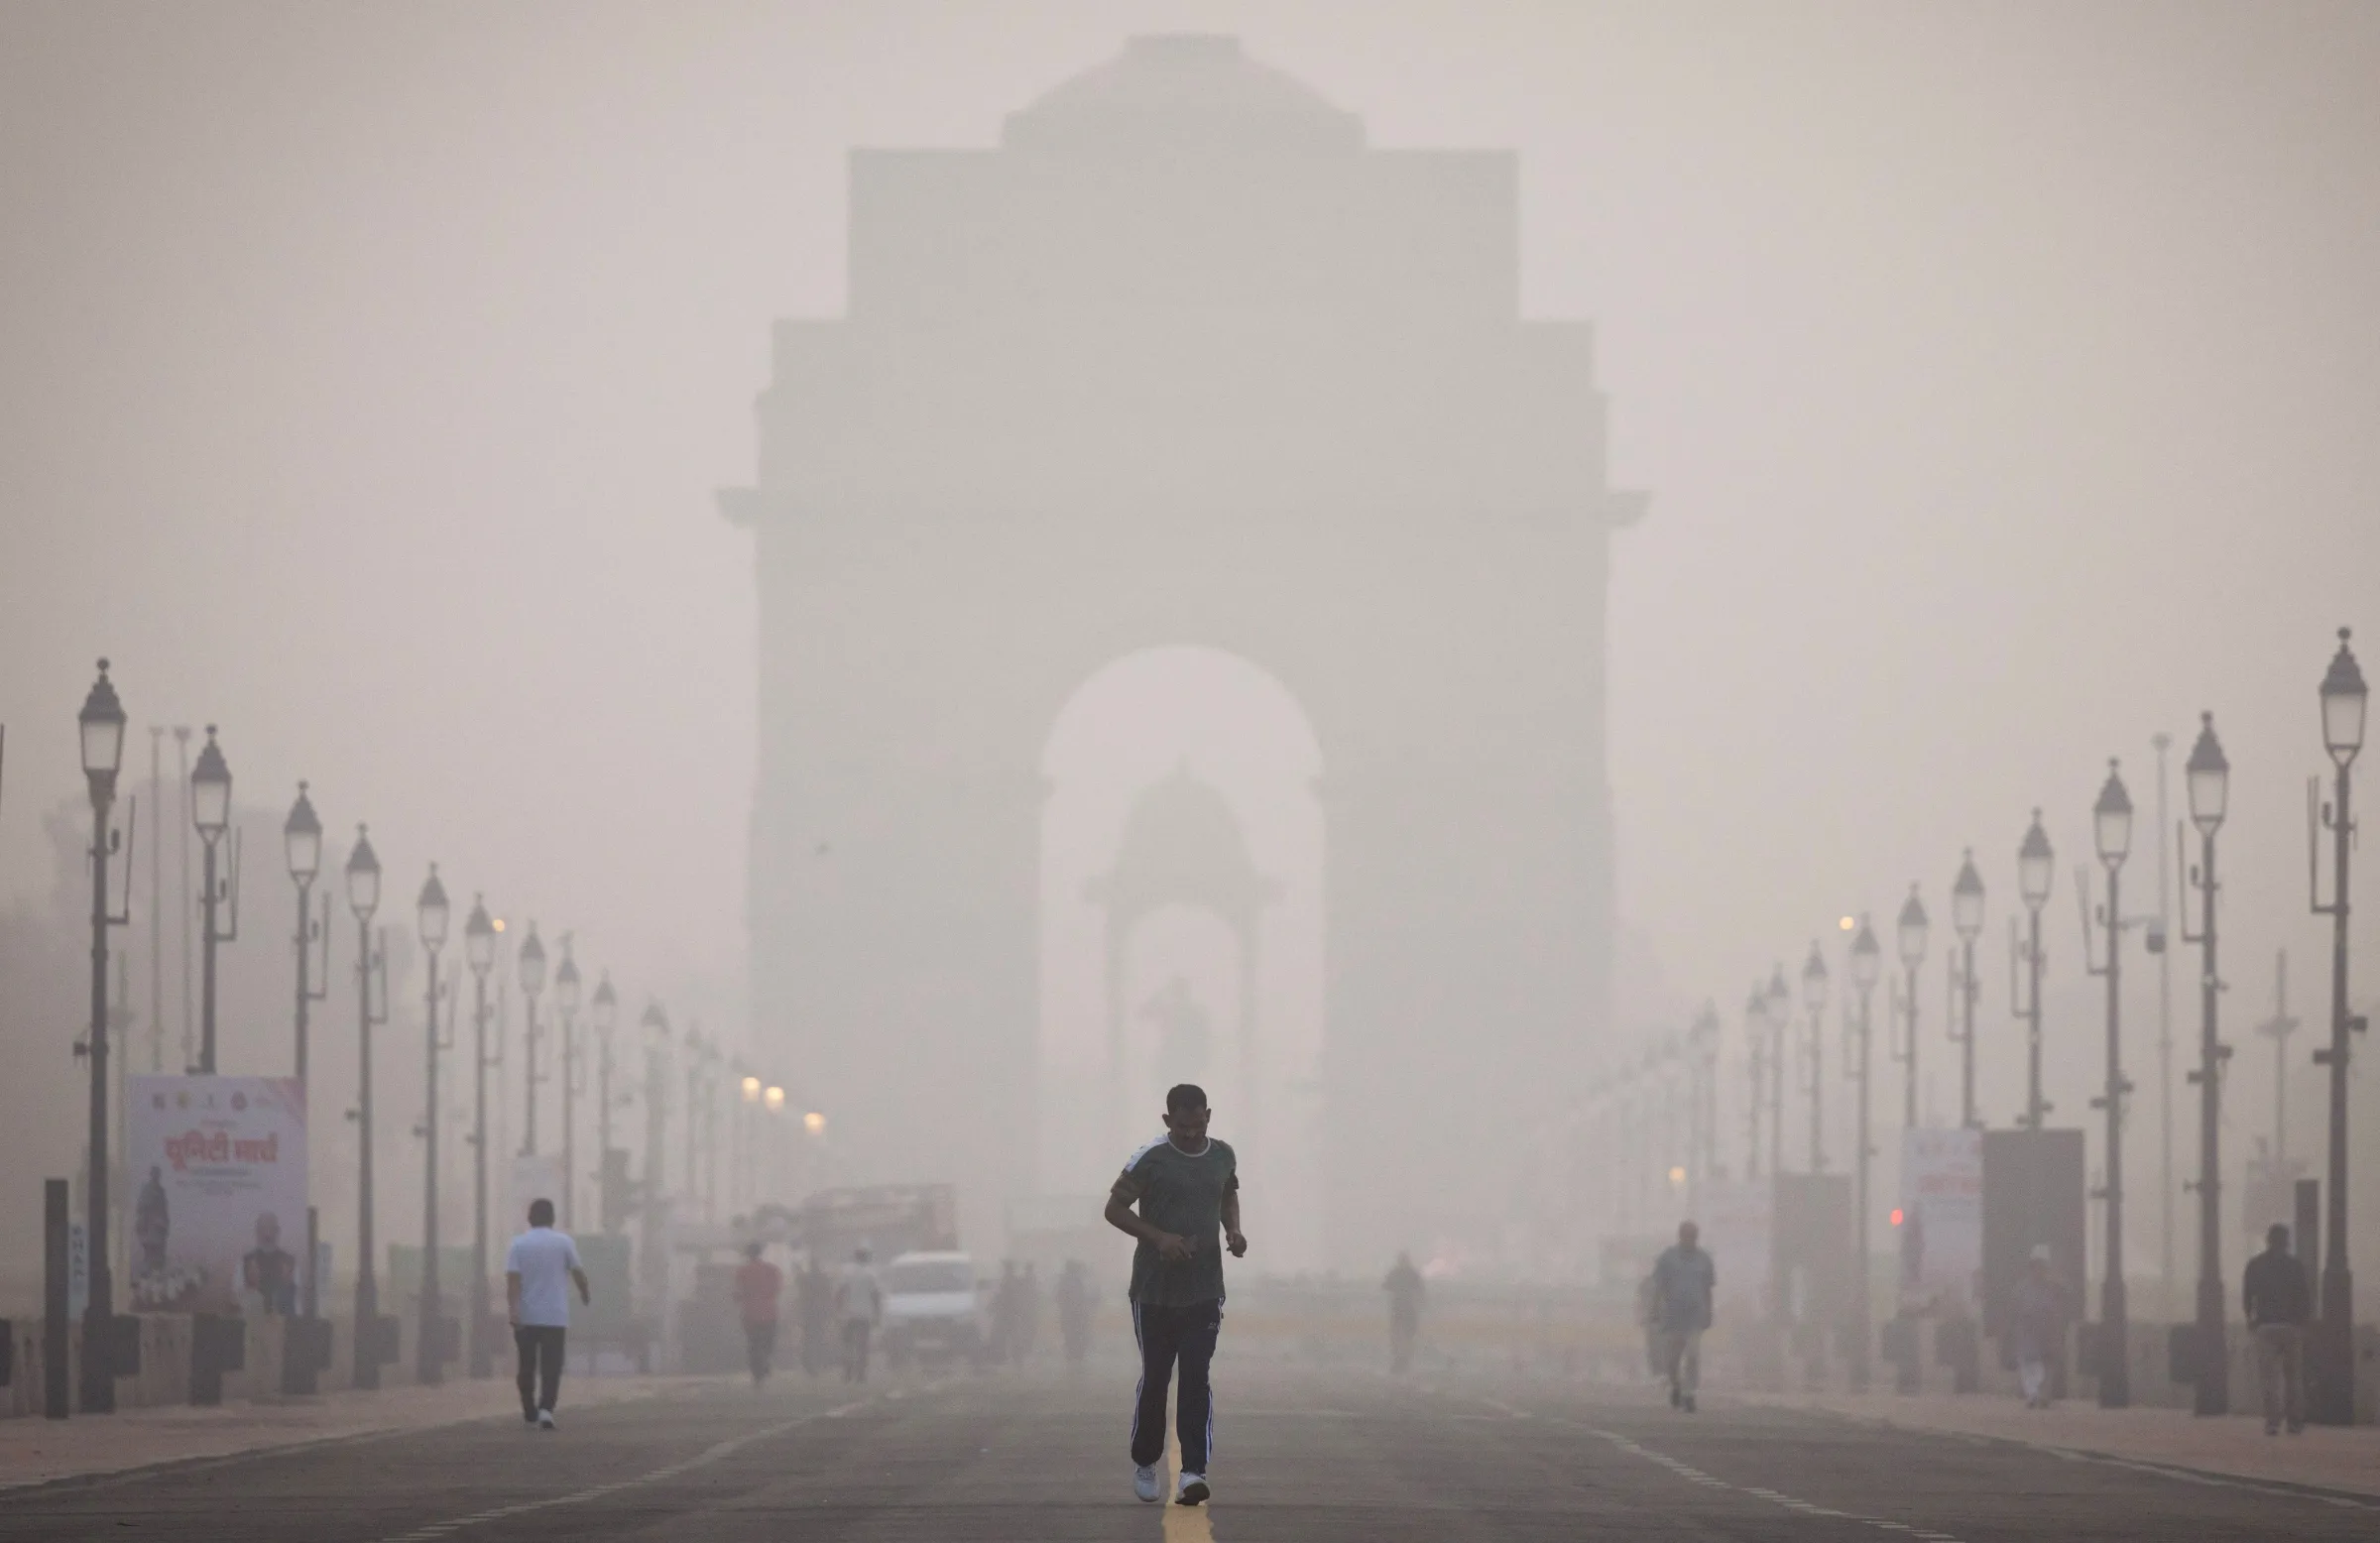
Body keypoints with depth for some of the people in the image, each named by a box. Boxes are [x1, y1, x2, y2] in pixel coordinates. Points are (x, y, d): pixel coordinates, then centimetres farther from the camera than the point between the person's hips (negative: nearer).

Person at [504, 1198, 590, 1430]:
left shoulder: (518, 1244, -1)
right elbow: (577, 1271, 2)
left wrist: (513, 1309, -19)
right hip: (555, 1316, -1)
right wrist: (585, 1292, 22)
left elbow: (513, 1277, -11)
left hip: (525, 1316, 1)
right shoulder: (563, 1242, -2)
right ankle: (546, 1408, -22)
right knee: (551, 1366, -3)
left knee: (527, 1365, 14)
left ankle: (529, 1412, 21)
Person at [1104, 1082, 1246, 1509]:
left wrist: (1233, 1229, 2)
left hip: (1205, 1291, 2)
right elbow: (1115, 1209, -7)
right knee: (1155, 1377, 7)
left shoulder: (1223, 1157, 4)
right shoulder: (1150, 1160, -11)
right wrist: (1158, 1237, -20)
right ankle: (1144, 1463, 27)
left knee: (1196, 1377, -8)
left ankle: (1194, 1472, -14)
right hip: (1155, 1291, -2)